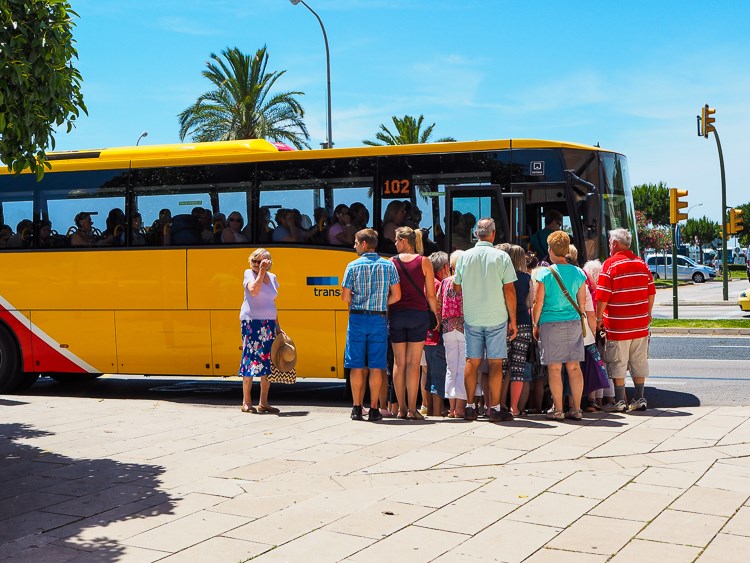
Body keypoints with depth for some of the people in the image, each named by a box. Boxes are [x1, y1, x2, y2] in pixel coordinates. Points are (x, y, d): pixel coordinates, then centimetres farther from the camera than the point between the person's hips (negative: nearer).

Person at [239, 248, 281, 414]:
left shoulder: (272, 277, 15)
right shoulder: (249, 274, -1)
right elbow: (254, 290, -21)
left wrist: (277, 325, 16)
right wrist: (261, 272, -19)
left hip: (269, 323, 6)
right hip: (252, 322, -6)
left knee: (268, 361, 3)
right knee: (251, 358, -7)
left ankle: (263, 403, 9)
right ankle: (246, 402, -1)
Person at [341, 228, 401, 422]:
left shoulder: (353, 266, -3)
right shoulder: (388, 266, 3)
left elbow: (345, 297, -4)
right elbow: (396, 296, 2)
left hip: (357, 318, -1)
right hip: (379, 320, 1)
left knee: (357, 366, 5)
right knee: (376, 366, 3)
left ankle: (357, 408, 7)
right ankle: (374, 409, 3)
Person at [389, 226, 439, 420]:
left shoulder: (392, 262, 1)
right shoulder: (424, 262, -1)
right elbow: (430, 295, -2)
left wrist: (387, 315, 7)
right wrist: (435, 315, 9)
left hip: (396, 315, 1)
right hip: (418, 314, -1)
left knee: (399, 362, 8)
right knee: (413, 363, 0)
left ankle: (401, 408, 12)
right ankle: (412, 409, -1)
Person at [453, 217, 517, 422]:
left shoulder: (464, 257, 1)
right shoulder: (501, 257, -6)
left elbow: (456, 287, 10)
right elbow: (509, 291, -7)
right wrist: (513, 320, -1)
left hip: (471, 318, 3)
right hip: (496, 318, -2)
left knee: (472, 362, 9)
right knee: (495, 363, 2)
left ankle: (470, 407, 12)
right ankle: (495, 409, 4)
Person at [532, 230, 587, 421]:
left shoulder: (544, 273, -8)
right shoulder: (578, 273, 4)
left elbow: (538, 303, -5)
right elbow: (582, 303, 10)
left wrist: (535, 325, 6)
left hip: (551, 324, -4)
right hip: (574, 323, 4)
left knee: (555, 368, 1)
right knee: (574, 366, 7)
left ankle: (558, 410, 4)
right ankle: (576, 409, 9)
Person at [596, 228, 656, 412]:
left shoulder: (610, 264, -10)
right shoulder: (642, 264, 8)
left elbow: (602, 296, -13)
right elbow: (651, 293, 11)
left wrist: (599, 318, -2)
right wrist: (647, 315, 20)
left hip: (618, 326, -5)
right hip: (641, 325, 5)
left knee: (618, 365, 2)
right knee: (639, 363, 12)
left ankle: (620, 401, 4)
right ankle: (639, 399, 16)